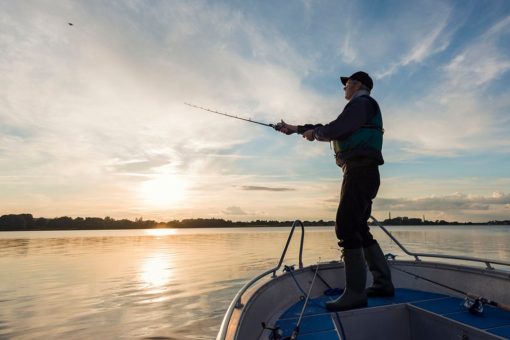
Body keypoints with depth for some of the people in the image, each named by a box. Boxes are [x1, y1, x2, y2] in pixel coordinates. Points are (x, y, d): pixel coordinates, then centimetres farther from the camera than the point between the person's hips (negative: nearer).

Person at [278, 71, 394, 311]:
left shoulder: (362, 103, -1)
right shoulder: (359, 108, 30)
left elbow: (335, 130, -14)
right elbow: (330, 129, 31)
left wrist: (313, 132, 7)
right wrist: (295, 128, 30)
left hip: (361, 171, -11)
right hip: (359, 173, 11)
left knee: (346, 227, -17)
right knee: (359, 229, 11)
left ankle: (355, 293, -16)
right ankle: (383, 283, 17)